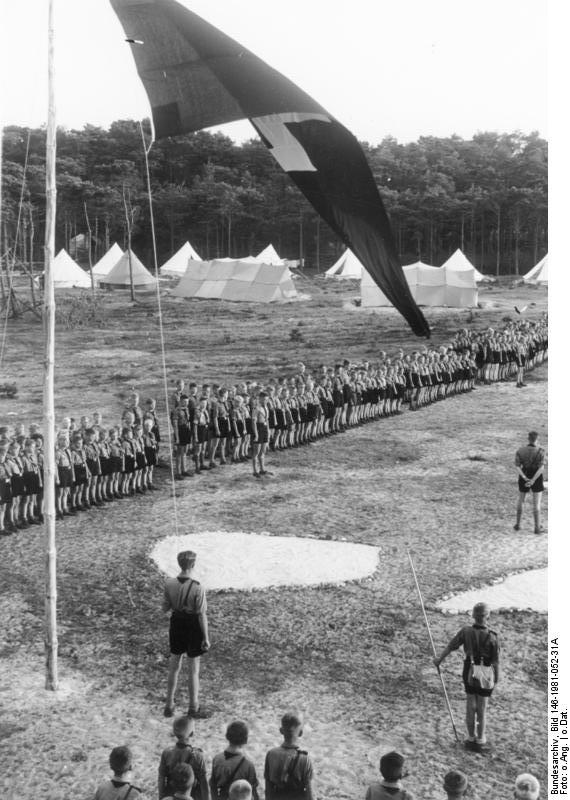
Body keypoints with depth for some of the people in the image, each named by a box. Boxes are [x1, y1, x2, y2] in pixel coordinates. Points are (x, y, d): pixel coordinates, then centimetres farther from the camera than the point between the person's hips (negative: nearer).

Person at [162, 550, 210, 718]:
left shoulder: (169, 583, -11)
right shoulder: (197, 588, -24)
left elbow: (165, 608, -2)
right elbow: (201, 615, -18)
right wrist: (206, 638, -9)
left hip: (176, 625, 4)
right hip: (193, 627, -4)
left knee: (174, 666, 20)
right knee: (193, 670, 12)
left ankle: (169, 705, 32)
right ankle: (194, 708, 24)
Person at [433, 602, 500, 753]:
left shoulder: (466, 631, -14)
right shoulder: (492, 637, -21)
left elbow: (451, 646, -4)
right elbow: (495, 661, -15)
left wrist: (439, 658, 12)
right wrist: (497, 677, 2)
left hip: (469, 673, 2)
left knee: (470, 706, 16)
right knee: (482, 709, 11)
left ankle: (471, 738, 26)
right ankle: (480, 741, 20)